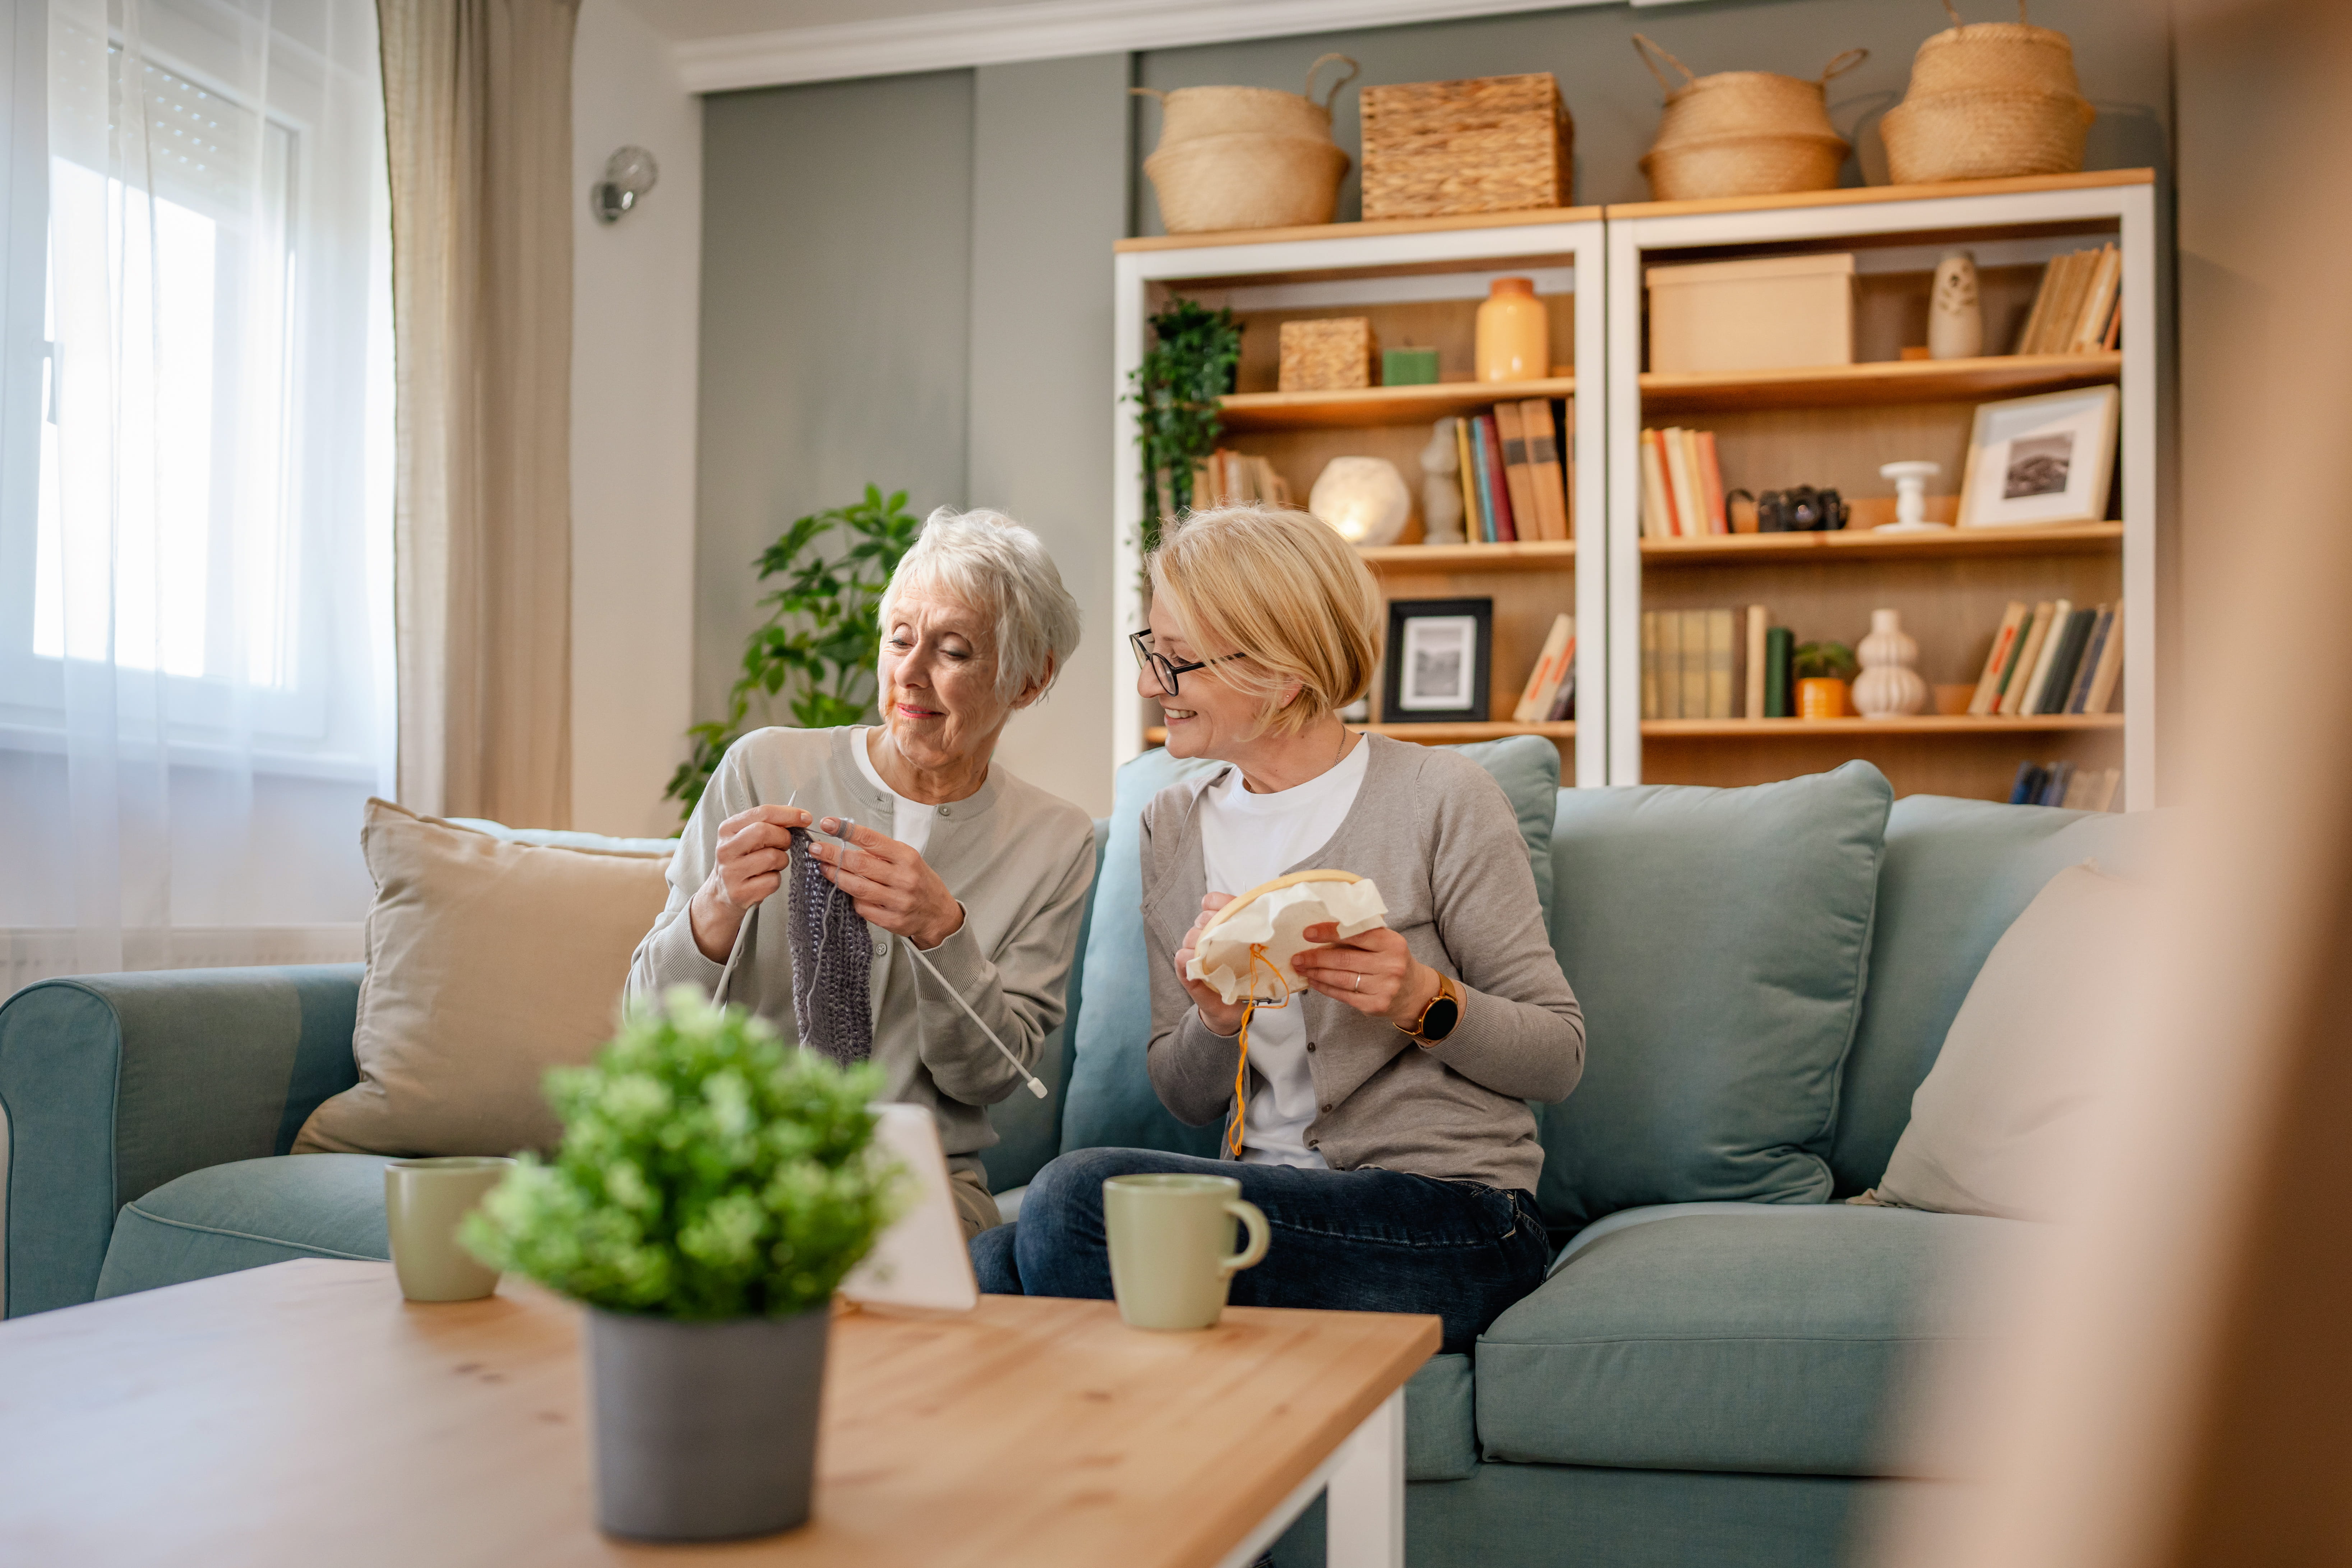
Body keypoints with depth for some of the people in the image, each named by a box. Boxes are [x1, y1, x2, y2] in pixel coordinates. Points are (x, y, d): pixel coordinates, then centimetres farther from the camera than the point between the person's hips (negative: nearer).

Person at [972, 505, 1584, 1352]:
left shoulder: (1440, 798, -5)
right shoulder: (1173, 824, 12)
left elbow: (1559, 1054, -2)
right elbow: (1185, 1100, 13)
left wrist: (1424, 1000, -21)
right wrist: (1213, 1020, -10)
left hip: (1451, 1223, -4)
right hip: (1267, 1202, 5)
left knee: (1079, 1193, -26)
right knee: (990, 1265, -25)